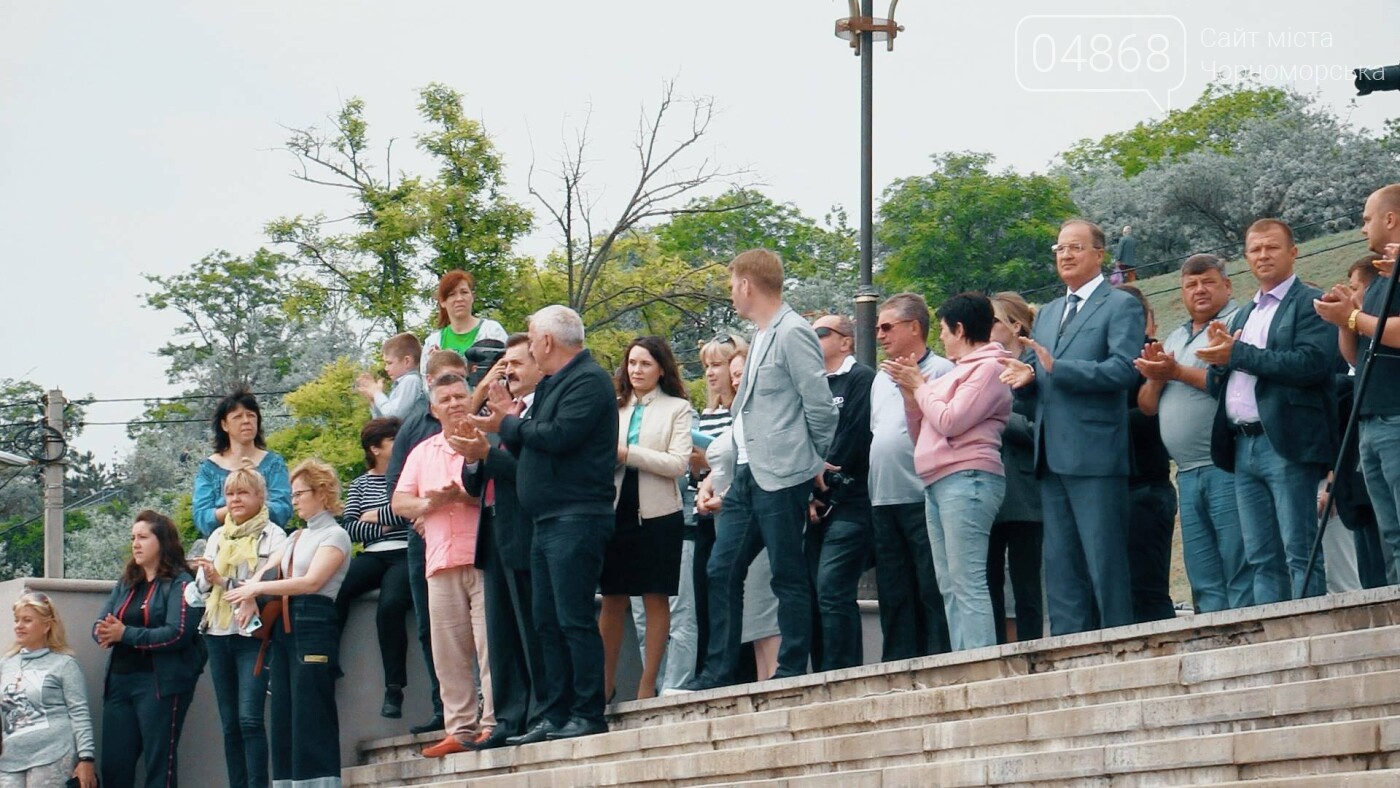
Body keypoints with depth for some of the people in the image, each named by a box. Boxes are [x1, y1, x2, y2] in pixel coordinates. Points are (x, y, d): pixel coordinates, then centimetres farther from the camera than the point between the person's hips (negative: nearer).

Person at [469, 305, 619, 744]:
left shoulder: (589, 380, -9)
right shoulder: (554, 384, 22)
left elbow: (559, 436, -21)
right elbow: (535, 446, 22)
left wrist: (509, 424, -6)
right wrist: (504, 428, 6)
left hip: (576, 519, -10)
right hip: (549, 521, 10)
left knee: (574, 619, -11)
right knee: (549, 624, 9)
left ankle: (588, 714, -9)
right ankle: (556, 715, 11)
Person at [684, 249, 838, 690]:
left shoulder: (793, 333, -11)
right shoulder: (761, 338, 18)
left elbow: (820, 406, -14)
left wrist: (817, 464, -4)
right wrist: (714, 478, 19)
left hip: (781, 476, -10)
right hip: (747, 475, 10)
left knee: (788, 575, -2)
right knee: (722, 571, 8)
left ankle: (792, 673, 4)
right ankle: (718, 675, 13)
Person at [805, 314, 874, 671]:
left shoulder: (861, 379, -2)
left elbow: (855, 440, -11)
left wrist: (825, 486, -7)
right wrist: (809, 496, 0)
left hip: (849, 504, -8)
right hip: (817, 506, 8)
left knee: (832, 590, -15)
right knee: (815, 593, 3)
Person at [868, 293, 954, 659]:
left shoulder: (941, 371, -3)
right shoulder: (882, 379, 21)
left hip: (923, 498, -8)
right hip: (884, 501, 8)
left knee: (933, 592, -6)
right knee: (893, 596, 9)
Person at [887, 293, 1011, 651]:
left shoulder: (988, 368, -4)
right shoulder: (958, 372, 24)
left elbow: (949, 422, -13)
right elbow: (921, 433, 26)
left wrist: (920, 386, 2)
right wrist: (910, 391, 12)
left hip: (967, 478, -10)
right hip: (938, 484, 10)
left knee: (967, 582, -16)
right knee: (950, 587, 4)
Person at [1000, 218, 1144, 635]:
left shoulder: (1121, 306, -2)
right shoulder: (1047, 314, 22)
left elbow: (1125, 369, -16)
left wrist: (1056, 368, -21)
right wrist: (1027, 377, -3)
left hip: (1095, 456, -7)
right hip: (1052, 457, 8)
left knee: (1105, 565, -6)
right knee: (1061, 567, 9)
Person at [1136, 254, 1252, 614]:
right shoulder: (1174, 339, 24)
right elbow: (1148, 406, 21)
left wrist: (1176, 372, -8)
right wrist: (1155, 378, 0)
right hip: (1188, 472, 8)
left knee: (1241, 574, -10)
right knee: (1204, 581, 7)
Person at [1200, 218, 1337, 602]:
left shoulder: (1311, 304, -1)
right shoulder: (1244, 314, 22)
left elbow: (1312, 364, -18)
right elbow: (1216, 385, 20)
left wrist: (1238, 354, -15)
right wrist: (1218, 358, -3)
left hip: (1286, 445, -7)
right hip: (1244, 447, 8)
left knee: (1300, 555, -8)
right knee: (1262, 560, 7)